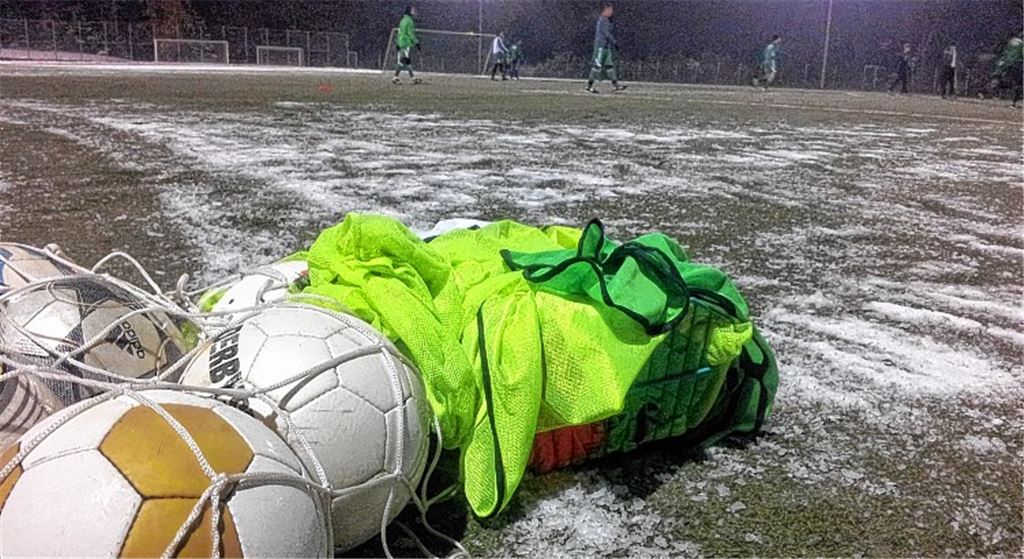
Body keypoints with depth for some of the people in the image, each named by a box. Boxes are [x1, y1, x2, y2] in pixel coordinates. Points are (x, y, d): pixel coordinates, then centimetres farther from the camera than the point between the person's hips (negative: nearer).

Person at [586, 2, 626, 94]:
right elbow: (607, 33, -20)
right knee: (597, 65, -7)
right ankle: (589, 86, -1)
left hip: (607, 47, 10)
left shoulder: (608, 20, 16)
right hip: (601, 46, -10)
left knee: (610, 65, 6)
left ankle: (616, 86, 5)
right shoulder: (602, 20, -14)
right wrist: (615, 42, -20)